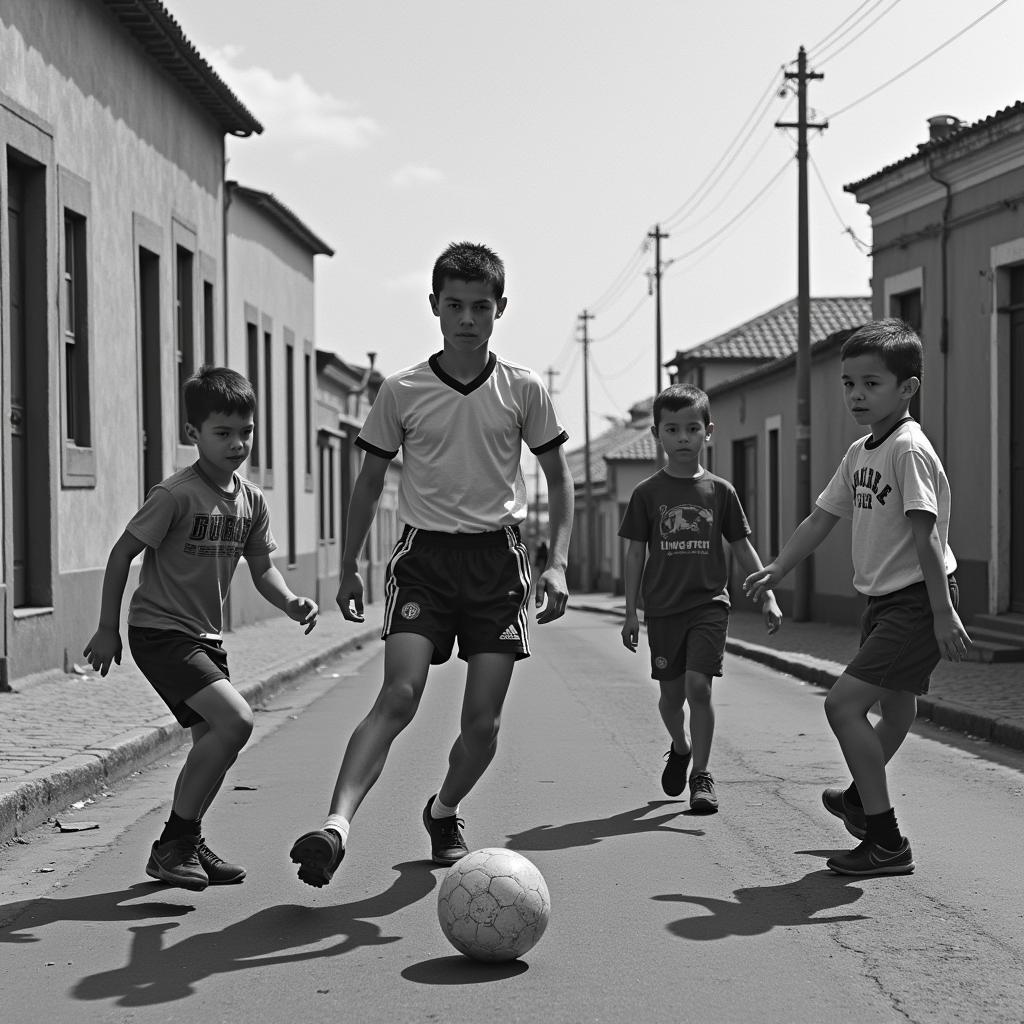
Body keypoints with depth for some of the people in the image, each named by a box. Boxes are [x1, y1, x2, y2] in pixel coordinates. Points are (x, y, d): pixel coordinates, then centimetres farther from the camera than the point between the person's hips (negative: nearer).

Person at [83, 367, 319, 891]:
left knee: (213, 740, 7)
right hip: (159, 631, -8)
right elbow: (122, 552, -13)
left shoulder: (251, 499, 4)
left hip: (206, 636, 8)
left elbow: (261, 567, 9)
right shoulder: (177, 494, -18)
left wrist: (290, 603, -11)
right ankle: (173, 843, -9)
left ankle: (185, 845, 24)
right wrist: (108, 629, -11)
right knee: (235, 720, -20)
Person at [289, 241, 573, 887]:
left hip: (498, 556, 1)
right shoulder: (402, 392, 2)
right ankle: (337, 825, -27)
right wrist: (349, 567, 11)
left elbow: (558, 479, 9)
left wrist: (557, 563, -3)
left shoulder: (523, 389, 2)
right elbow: (371, 481, 12)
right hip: (425, 554, -1)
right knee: (399, 697, -19)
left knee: (483, 720, 0)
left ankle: (445, 811, 27)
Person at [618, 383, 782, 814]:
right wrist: (631, 612, 1)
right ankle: (680, 748, 38)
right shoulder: (647, 494, 1)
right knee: (671, 693, 8)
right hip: (663, 608, 1)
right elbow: (636, 553, 4)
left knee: (698, 685, -14)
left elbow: (742, 547, 9)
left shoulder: (719, 491, 3)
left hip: (709, 604, -1)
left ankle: (701, 775, -3)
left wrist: (767, 596, 4)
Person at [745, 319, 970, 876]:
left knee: (844, 702, -15)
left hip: (917, 600, -8)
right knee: (894, 705, 25)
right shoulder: (859, 453, 11)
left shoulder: (910, 449, -16)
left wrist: (943, 612, -25)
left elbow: (925, 535, -22)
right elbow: (820, 519, 17)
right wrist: (776, 570, 9)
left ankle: (887, 841, -10)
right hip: (884, 600, 8)